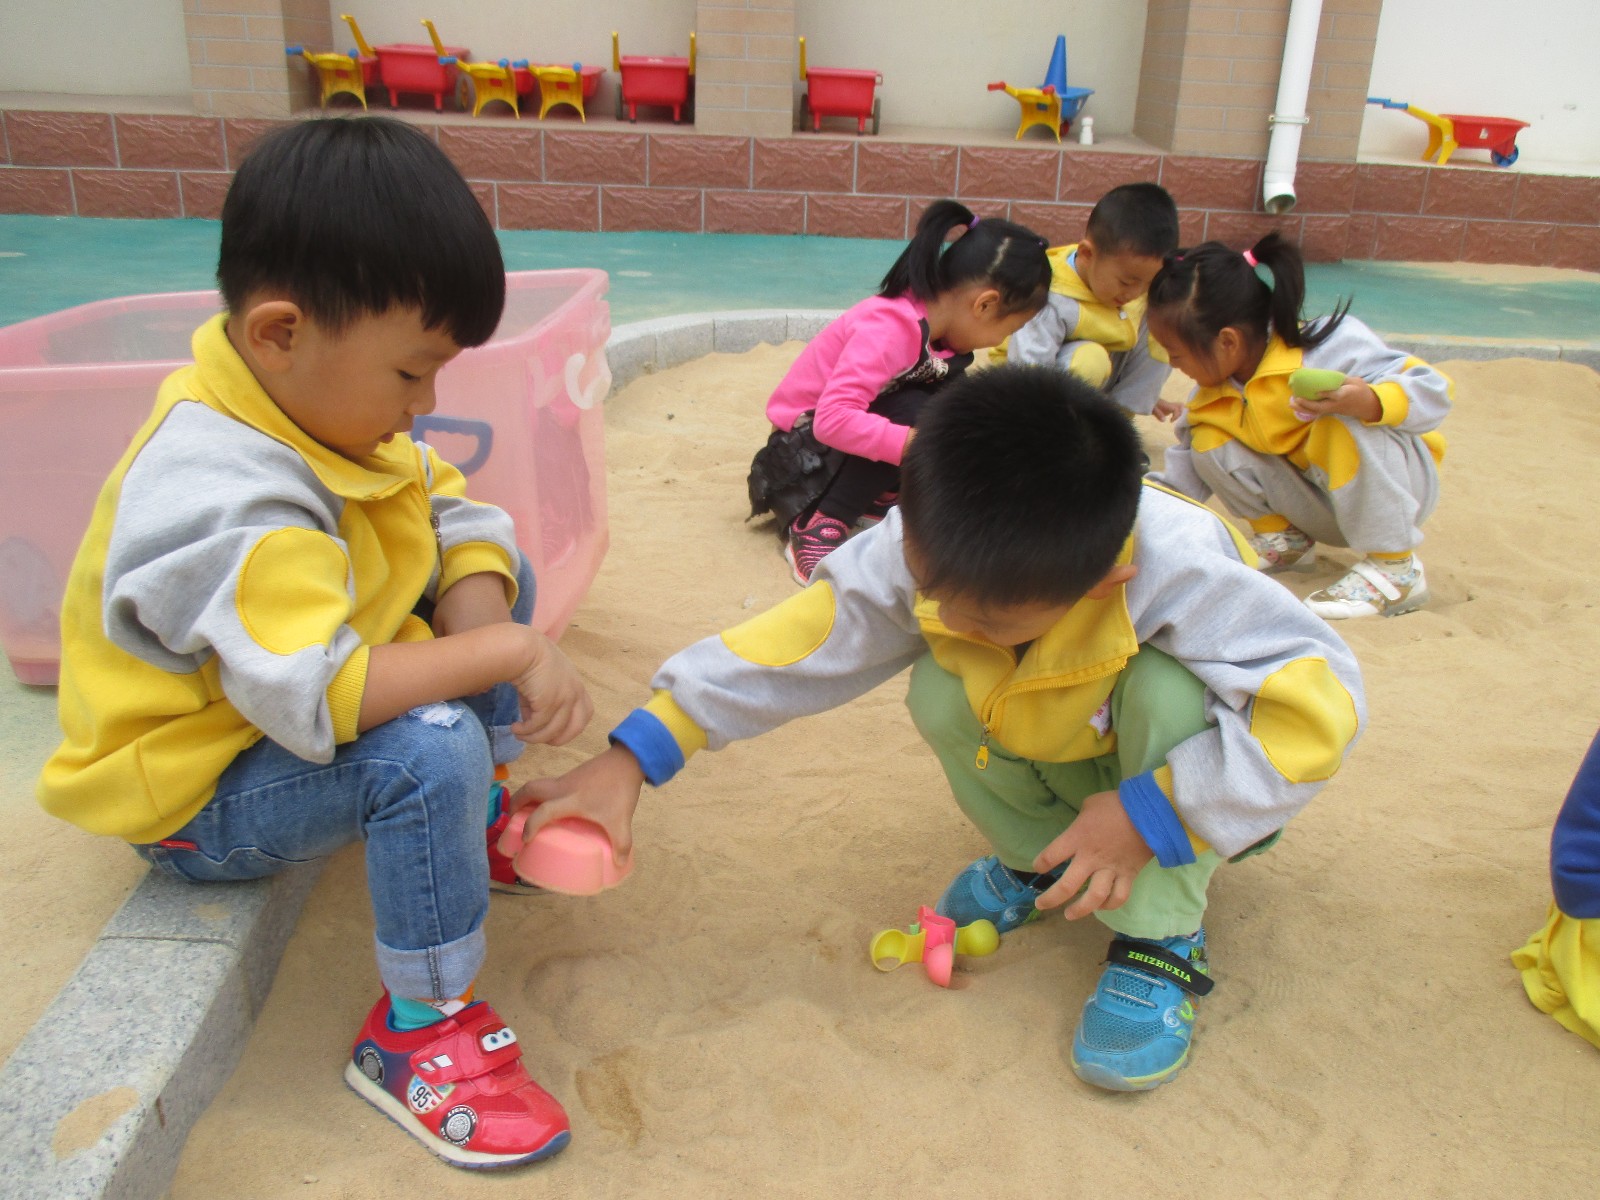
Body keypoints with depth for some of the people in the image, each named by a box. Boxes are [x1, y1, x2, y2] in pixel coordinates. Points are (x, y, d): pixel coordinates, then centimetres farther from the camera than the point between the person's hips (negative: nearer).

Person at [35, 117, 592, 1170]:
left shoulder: (324, 398, -5)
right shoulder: (222, 505, -36)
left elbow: (459, 517, -2)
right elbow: (320, 697, -43)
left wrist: (483, 614, -23)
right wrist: (505, 652, -34)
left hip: (296, 704, 9)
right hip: (193, 794, -9)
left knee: (497, 579, 3)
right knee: (431, 747, -35)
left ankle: (474, 819, 16)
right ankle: (419, 1033, -15)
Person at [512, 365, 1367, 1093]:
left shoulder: (1177, 573, -41)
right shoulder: (925, 548, -28)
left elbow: (1319, 702, -38)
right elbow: (801, 638, -25)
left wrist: (1148, 814, -40)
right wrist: (632, 757, -30)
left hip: (1193, 775, -3)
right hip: (1063, 758, 4)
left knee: (1168, 687, -36)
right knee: (940, 696, -24)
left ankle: (1159, 941, -17)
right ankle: (1037, 861, 2)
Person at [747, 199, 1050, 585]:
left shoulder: (935, 322, -3)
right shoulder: (889, 327, -29)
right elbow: (832, 418, -39)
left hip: (851, 438, 8)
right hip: (805, 452, -8)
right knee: (914, 412, -31)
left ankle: (879, 494, 5)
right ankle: (815, 524, -23)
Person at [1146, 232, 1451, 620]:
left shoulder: (1329, 349, -26)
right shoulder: (1216, 393, -4)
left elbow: (1432, 389, -29)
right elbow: (1183, 477, 7)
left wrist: (1370, 402, -48)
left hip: (1396, 483, -5)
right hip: (1320, 505, 5)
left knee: (1349, 420, -38)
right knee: (1209, 444, -14)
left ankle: (1395, 569, -24)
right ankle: (1284, 538, 7)